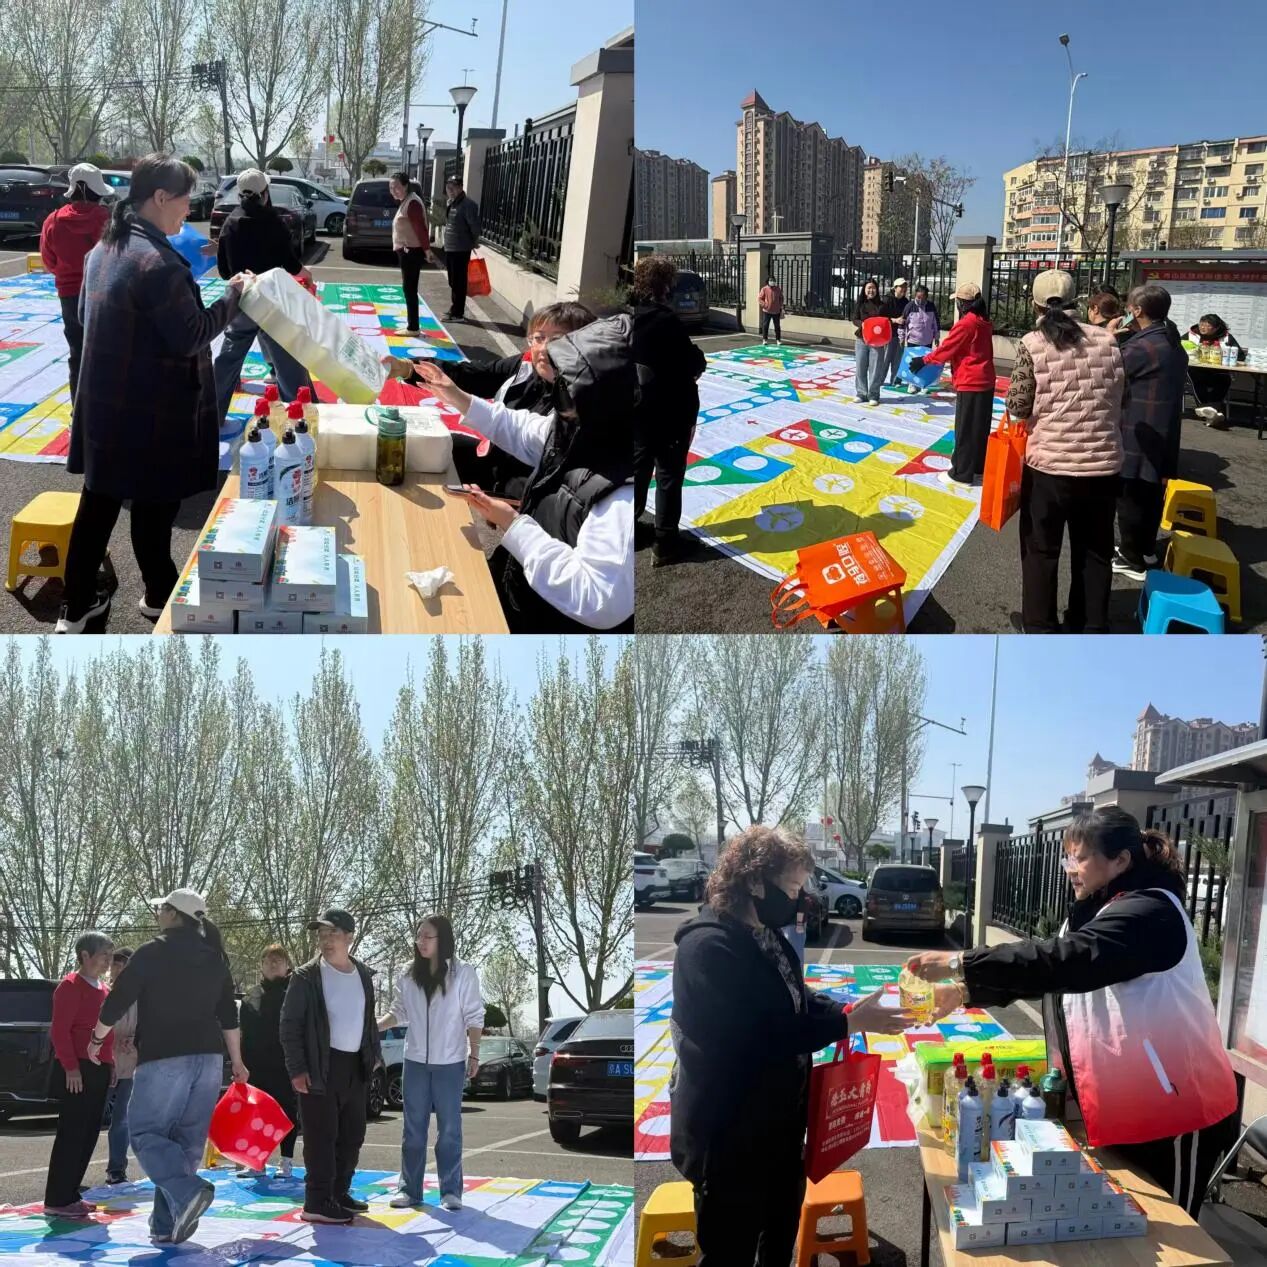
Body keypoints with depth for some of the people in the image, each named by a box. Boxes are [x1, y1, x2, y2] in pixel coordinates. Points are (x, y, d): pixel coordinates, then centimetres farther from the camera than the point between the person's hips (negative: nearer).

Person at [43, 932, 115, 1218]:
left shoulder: (103, 988, 17)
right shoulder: (71, 985, -10)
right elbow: (60, 1030, -16)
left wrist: (111, 1063, 17)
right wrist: (71, 1067, -21)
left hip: (99, 1070, 9)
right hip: (77, 1070, -9)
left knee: (89, 1134, 10)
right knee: (72, 1134, -8)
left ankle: (70, 1195, 17)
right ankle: (57, 1200, -5)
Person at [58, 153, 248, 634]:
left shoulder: (104, 249, 8)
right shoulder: (158, 261, -23)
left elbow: (87, 315, 20)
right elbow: (191, 336, -19)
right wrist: (232, 296, -8)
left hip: (105, 402, 9)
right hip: (149, 411, -8)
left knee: (99, 501, 13)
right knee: (153, 504, 9)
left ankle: (77, 607, 18)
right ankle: (159, 595, 26)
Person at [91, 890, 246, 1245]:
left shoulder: (152, 952, -5)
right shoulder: (215, 958, 13)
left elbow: (116, 1002, -2)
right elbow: (229, 1016, 16)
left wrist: (97, 1038, 15)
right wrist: (236, 1062, 22)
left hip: (163, 1058, -6)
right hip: (208, 1057, 6)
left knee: (146, 1132, 0)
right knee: (187, 1141, 9)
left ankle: (186, 1192, -23)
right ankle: (168, 1224, 6)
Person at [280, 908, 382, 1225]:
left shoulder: (363, 975, 10)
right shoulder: (306, 976, -6)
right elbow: (290, 1025, -8)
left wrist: (374, 1054, 10)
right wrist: (297, 1069, -13)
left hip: (356, 1067, 6)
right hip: (321, 1067, -6)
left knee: (352, 1136, 12)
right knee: (321, 1137, -6)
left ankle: (339, 1193, 23)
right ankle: (317, 1203, -2)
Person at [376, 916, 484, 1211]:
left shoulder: (463, 974, -7)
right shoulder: (408, 977, 2)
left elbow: (474, 1018, -3)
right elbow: (398, 1014, 8)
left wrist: (474, 1055, -6)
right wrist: (372, 1026, -9)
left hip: (450, 1064, -3)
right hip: (415, 1062, 3)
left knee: (449, 1130, 2)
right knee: (413, 1129, 7)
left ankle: (451, 1190, 8)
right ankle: (409, 1189, 12)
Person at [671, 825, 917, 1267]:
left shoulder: (765, 933, 8)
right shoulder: (708, 947, -25)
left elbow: (796, 1000, 16)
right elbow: (760, 1038, -29)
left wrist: (854, 1010, -2)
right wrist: (848, 1023, -26)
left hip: (777, 1123, 10)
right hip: (728, 1134, -10)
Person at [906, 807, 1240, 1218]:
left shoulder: (1150, 912, -21)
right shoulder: (1096, 912, 11)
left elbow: (1070, 960, -34)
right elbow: (1049, 969, 13)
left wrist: (960, 964, -36)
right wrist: (966, 992, -2)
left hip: (1174, 1109, -9)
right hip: (1123, 1106, 9)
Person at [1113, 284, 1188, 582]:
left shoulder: (1141, 346, -21)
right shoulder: (1175, 346, 8)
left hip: (1138, 437, -9)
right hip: (1163, 435, 9)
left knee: (1131, 497, 1)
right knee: (1152, 495, 19)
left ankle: (1132, 559, 7)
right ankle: (1146, 549, 31)